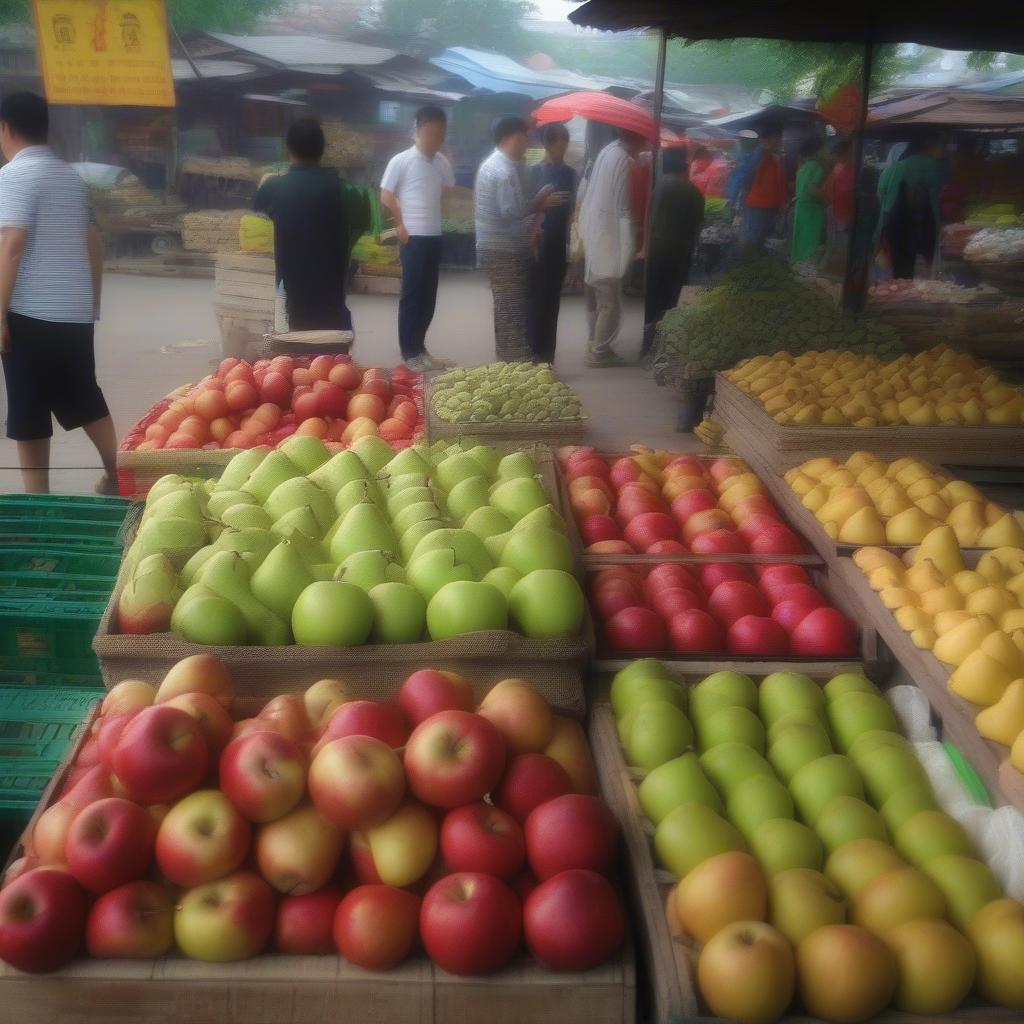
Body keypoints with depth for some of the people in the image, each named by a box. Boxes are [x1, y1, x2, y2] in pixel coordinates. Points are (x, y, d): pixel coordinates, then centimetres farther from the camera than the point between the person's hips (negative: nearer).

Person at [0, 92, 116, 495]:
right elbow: (94, 242, 18)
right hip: (76, 312, 7)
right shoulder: (72, 176, 13)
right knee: (84, 399, 19)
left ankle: (37, 497, 6)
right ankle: (118, 474, 21)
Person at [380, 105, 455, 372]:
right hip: (413, 237, -6)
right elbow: (386, 197, -6)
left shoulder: (442, 162, 8)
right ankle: (409, 353, 4)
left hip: (435, 236, 6)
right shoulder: (401, 161, -8)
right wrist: (400, 225, -6)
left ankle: (419, 348, 20)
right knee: (411, 295, -2)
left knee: (428, 296, 10)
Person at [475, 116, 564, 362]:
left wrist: (539, 202, 11)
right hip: (504, 250, -11)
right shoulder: (505, 171, -19)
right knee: (513, 309, -6)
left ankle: (508, 360, 23)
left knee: (507, 307, 16)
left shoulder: (493, 164, 15)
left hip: (497, 247, 11)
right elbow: (513, 211, -25)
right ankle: (517, 363, -3)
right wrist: (540, 200, -11)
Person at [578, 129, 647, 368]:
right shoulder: (622, 160, -17)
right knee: (610, 302, 0)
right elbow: (623, 208, -18)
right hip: (607, 241, -9)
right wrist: (631, 245, -13)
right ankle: (599, 351, 6)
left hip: (592, 237, 9)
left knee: (595, 298, 17)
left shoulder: (608, 151, 9)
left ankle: (594, 345, 25)